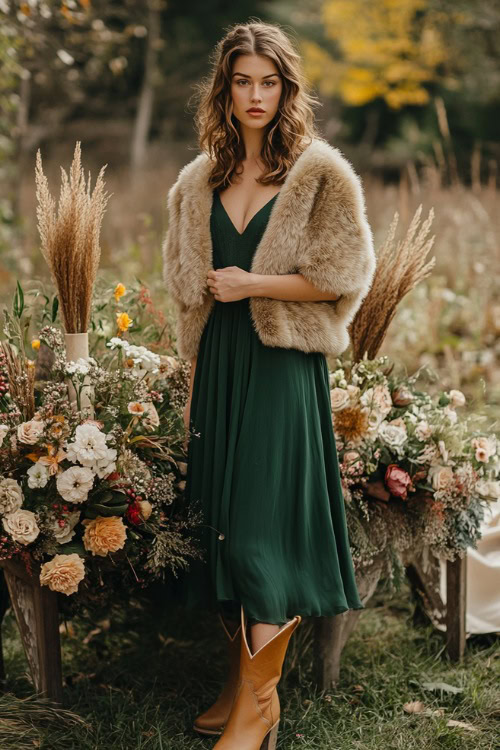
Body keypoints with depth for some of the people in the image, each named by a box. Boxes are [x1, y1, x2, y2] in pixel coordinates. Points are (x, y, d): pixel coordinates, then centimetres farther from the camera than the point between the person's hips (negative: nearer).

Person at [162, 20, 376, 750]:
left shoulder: (321, 173, -3)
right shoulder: (200, 181, 12)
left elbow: (344, 277, -6)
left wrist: (251, 285, -10)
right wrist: (193, 386, 10)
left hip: (283, 367, -5)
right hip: (219, 366, 6)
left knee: (265, 524, -6)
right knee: (220, 520, 8)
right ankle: (241, 677, 22)